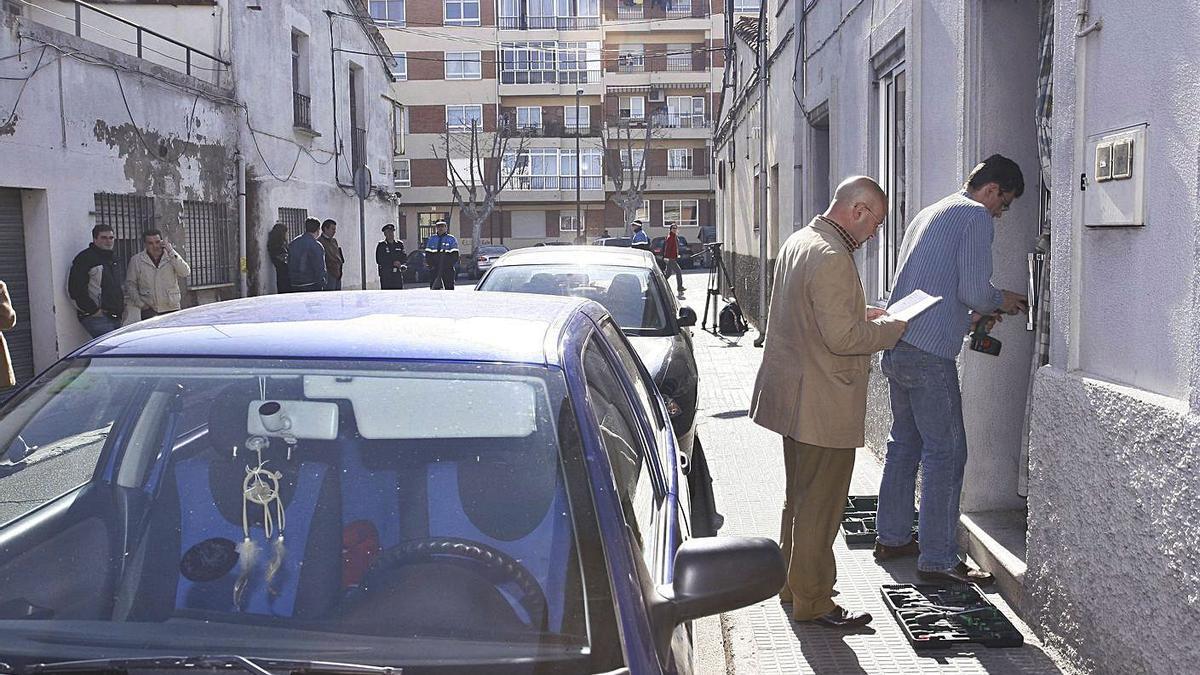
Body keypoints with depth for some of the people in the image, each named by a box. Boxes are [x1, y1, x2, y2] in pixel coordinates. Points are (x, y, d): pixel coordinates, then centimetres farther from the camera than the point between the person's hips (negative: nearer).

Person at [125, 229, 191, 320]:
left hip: (172, 309, 1)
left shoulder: (171, 257, 7)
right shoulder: (136, 260, 6)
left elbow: (185, 272, -10)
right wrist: (140, 303, -2)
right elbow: (130, 284, 9)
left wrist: (171, 251, -13)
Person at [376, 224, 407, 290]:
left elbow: (405, 257, 8)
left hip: (398, 274, 3)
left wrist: (399, 262, -13)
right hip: (385, 275, -3)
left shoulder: (400, 244, 13)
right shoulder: (381, 245, 2)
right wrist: (392, 263, -14)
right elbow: (379, 260, -7)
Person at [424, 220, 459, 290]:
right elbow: (428, 253, 11)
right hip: (434, 269, 2)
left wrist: (449, 264, -14)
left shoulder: (451, 239, 4)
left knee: (449, 287, -1)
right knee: (434, 287, -1)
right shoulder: (431, 239, 14)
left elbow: (455, 255, -1)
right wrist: (429, 264, -4)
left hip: (447, 269, -2)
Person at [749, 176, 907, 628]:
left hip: (792, 397, 11)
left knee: (800, 498, 21)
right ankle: (812, 602, 11)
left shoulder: (798, 242, 11)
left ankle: (791, 582, 34)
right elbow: (842, 338, -25)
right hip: (823, 404, -10)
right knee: (820, 505, 1)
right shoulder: (832, 258, -22)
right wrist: (892, 326, -10)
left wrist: (861, 316, 13)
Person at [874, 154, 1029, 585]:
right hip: (929, 353, -9)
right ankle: (937, 560, 0)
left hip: (897, 348, 9)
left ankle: (892, 538, 27)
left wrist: (974, 313, 26)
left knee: (904, 443, 18)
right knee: (945, 453, -3)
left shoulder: (929, 213, 22)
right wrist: (1000, 302, 8)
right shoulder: (976, 216, -5)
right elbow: (974, 292, -13)